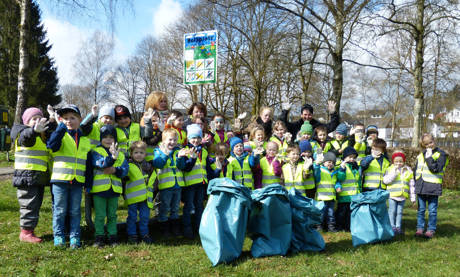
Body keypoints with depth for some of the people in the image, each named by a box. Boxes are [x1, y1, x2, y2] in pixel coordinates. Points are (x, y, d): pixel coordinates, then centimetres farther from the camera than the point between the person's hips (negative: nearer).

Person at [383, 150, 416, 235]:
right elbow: (386, 180, -16)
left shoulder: (408, 171, 7)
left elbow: (412, 185, 12)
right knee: (392, 211, 0)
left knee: (399, 212, 10)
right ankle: (392, 227, 9)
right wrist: (394, 171, -19)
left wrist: (413, 197, 11)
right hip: (392, 195, -2)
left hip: (403, 196, 2)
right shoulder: (390, 169, -1)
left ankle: (398, 227, 19)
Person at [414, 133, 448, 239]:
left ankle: (431, 230, 14)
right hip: (421, 187, 5)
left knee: (432, 210, 3)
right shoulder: (421, 155, 12)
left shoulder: (441, 154, -3)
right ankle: (420, 228, 20)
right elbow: (416, 170, 18)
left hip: (433, 187, -4)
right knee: (421, 209, 11)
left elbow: (436, 169, -15)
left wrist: (429, 157, -16)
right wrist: (415, 184, 13)